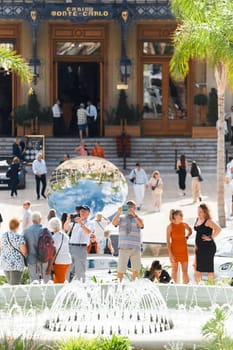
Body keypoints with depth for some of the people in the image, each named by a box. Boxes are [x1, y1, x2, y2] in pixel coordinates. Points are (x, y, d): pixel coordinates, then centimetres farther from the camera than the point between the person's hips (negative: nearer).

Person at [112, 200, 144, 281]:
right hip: (123, 248, 0)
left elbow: (141, 225, -13)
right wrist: (118, 213, -23)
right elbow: (113, 223, -8)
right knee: (121, 270, -1)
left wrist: (134, 214, -24)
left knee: (136, 270, 1)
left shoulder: (137, 218, 9)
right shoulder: (121, 218, 11)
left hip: (135, 248, 0)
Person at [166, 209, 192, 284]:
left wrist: (187, 236, 6)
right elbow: (168, 241, -8)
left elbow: (190, 231, 27)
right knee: (174, 270, 3)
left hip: (183, 250, 3)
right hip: (174, 250, -3)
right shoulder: (170, 226, -7)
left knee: (185, 271, 1)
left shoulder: (184, 225, 3)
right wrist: (170, 253, -14)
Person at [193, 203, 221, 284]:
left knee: (209, 268, -3)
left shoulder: (208, 221, -14)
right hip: (199, 247, 9)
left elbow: (218, 229, -27)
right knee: (197, 266, 11)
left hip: (208, 247, -9)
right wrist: (196, 246, 19)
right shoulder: (198, 220, 12)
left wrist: (211, 237, -21)